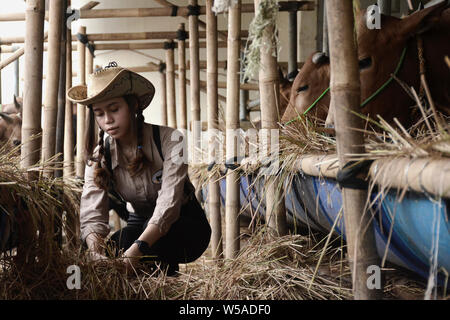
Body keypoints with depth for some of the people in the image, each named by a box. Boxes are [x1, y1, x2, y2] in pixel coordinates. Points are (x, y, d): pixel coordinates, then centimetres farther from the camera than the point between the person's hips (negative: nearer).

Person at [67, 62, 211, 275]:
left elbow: (169, 204, -35)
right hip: (140, 223, 3)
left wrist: (138, 249, -51)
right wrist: (96, 252, -45)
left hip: (186, 227, -3)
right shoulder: (98, 157, -9)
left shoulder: (170, 141, -23)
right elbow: (91, 214, -22)